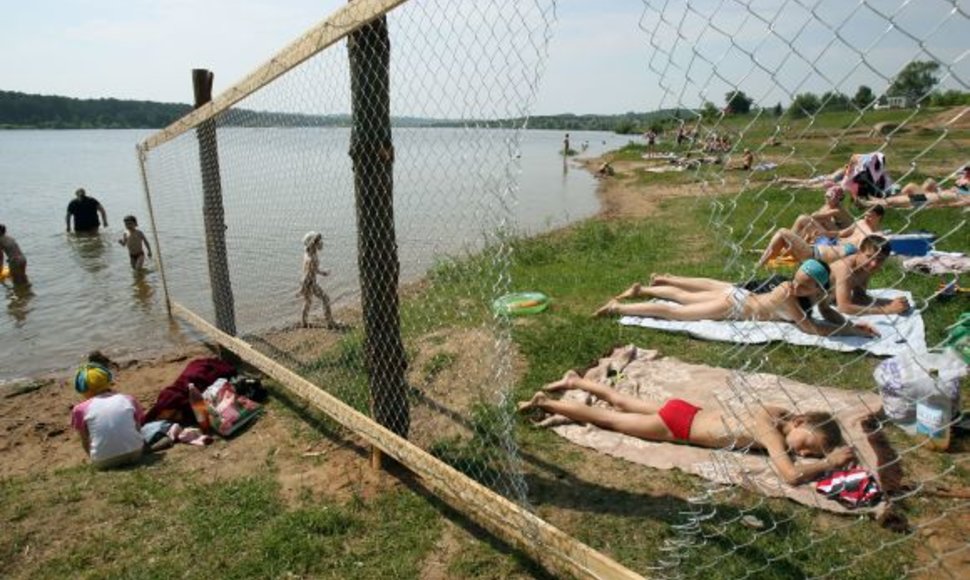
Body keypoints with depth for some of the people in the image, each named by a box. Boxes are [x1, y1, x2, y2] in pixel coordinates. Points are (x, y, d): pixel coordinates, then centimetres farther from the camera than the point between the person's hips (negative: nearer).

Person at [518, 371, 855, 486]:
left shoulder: (776, 411, -1)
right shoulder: (771, 432, -23)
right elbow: (791, 476, -35)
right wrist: (830, 462, -22)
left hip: (683, 410, 7)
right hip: (677, 425, -7)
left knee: (620, 402, 24)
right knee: (607, 419, 4)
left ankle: (574, 381, 38)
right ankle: (545, 403, 12)